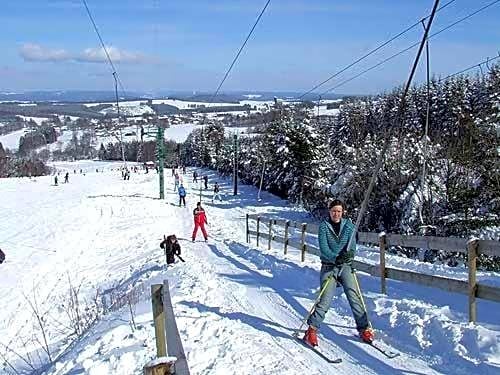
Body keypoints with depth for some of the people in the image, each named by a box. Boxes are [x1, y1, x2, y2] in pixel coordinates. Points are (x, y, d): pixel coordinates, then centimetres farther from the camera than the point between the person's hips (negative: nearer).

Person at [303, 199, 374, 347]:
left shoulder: (348, 225, 6)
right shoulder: (324, 226, -2)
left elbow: (352, 245, 0)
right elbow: (323, 248, -11)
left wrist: (349, 253, -23)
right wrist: (335, 258, -27)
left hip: (346, 266, 2)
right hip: (329, 266, -2)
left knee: (355, 297, -1)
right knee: (325, 299, -11)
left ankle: (364, 328, 13)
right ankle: (312, 329, -2)